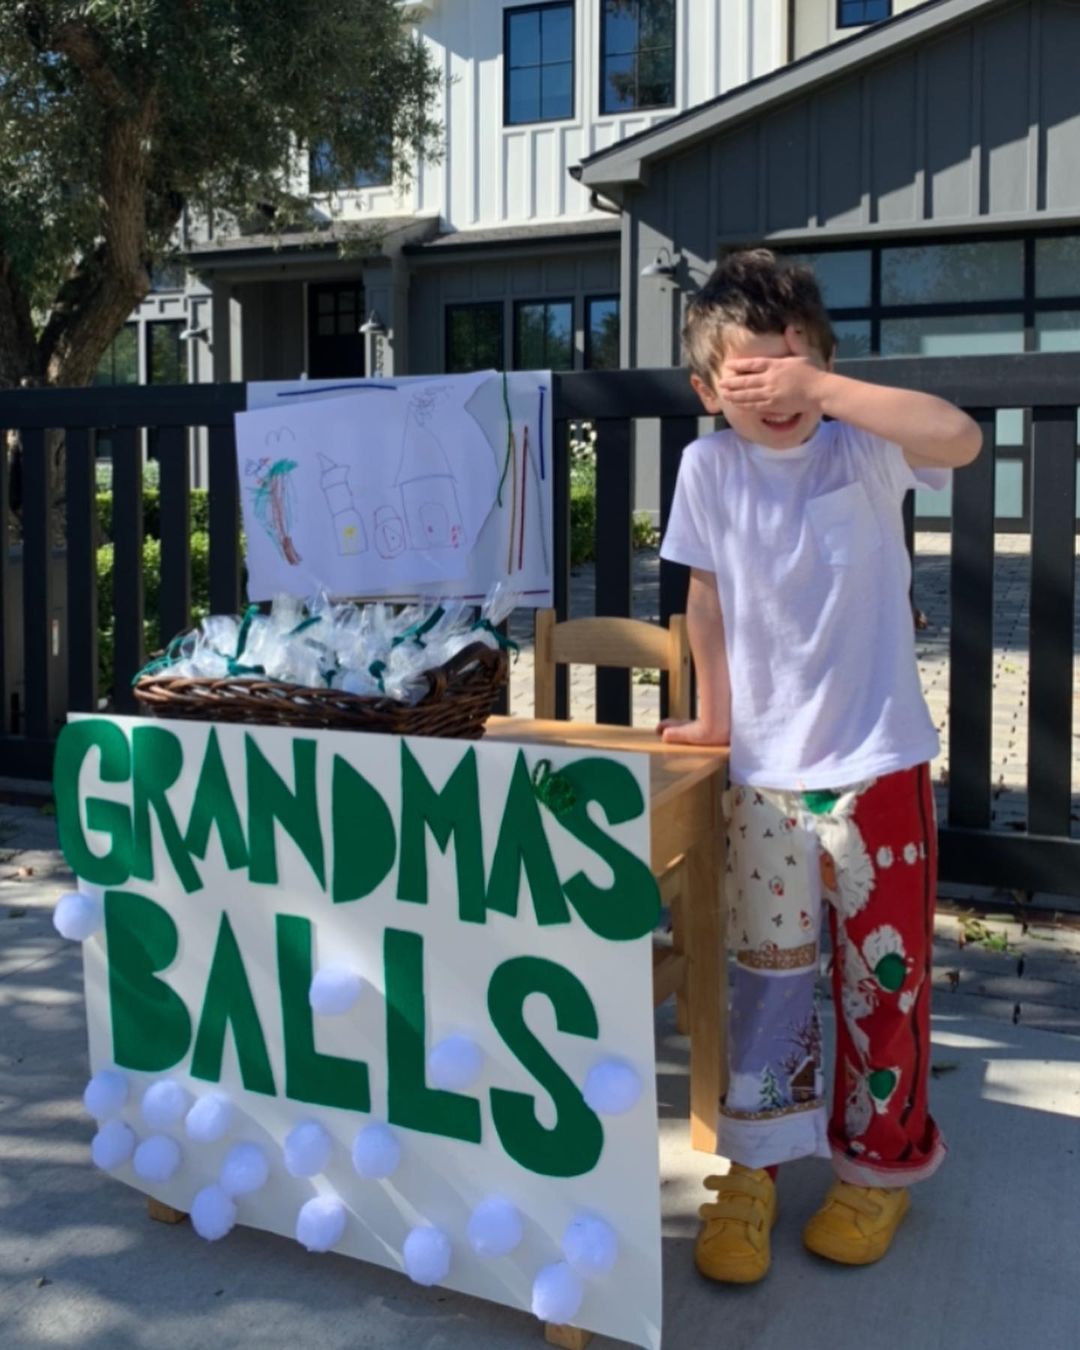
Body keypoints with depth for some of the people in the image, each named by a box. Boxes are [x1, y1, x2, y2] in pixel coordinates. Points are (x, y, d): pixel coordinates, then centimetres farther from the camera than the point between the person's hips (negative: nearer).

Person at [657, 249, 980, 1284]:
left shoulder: (862, 450, -7)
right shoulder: (709, 467, -2)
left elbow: (959, 437, -27)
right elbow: (708, 601, 6)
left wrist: (823, 388, -29)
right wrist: (714, 720, 11)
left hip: (879, 762, -1)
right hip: (764, 772, 1)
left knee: (883, 972, 9)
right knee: (767, 973, 8)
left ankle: (878, 1167, 29)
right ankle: (750, 1171, 25)